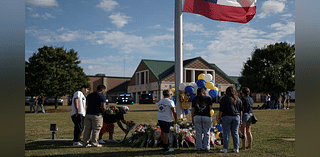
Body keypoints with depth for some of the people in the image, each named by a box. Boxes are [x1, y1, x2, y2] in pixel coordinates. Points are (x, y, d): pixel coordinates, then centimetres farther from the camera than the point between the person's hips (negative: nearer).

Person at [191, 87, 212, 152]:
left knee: (198, 133, 6)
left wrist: (192, 117, 12)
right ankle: (207, 147, 4)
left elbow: (192, 109, 5)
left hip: (197, 117, 1)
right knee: (206, 133, 5)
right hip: (206, 117, -1)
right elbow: (210, 108, 0)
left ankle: (198, 147, 8)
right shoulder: (208, 98, 4)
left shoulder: (194, 99, 6)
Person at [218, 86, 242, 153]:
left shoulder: (224, 99, -4)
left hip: (226, 117, -4)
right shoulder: (238, 99, 9)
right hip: (236, 117, 4)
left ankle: (225, 148, 3)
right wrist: (240, 119, 17)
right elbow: (240, 111, 11)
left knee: (226, 133, 0)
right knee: (235, 133, 9)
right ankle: (236, 148, 12)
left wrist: (219, 118, 1)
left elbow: (221, 110, -7)